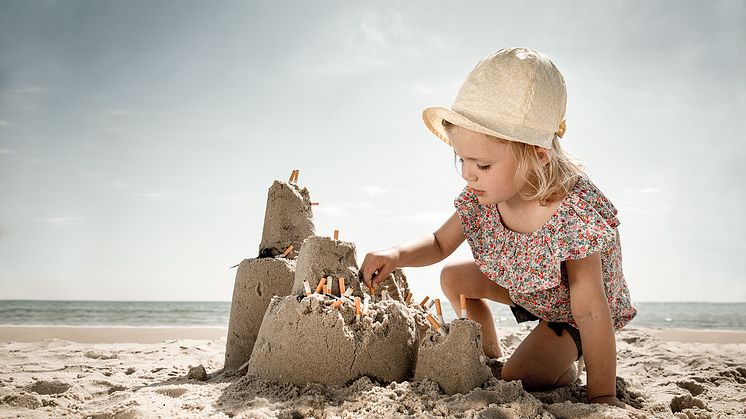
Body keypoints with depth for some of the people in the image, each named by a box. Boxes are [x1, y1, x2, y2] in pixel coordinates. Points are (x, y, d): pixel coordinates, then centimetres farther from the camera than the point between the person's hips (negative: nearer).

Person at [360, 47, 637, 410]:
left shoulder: (577, 209, -41)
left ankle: (566, 372, 15)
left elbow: (590, 310, -39)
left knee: (517, 380, -19)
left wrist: (602, 396, -36)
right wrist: (397, 255, -28)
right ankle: (490, 355, 25)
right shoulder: (480, 197, -22)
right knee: (453, 278, 7)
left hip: (567, 308, -6)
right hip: (521, 285, 6)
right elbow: (440, 244, -6)